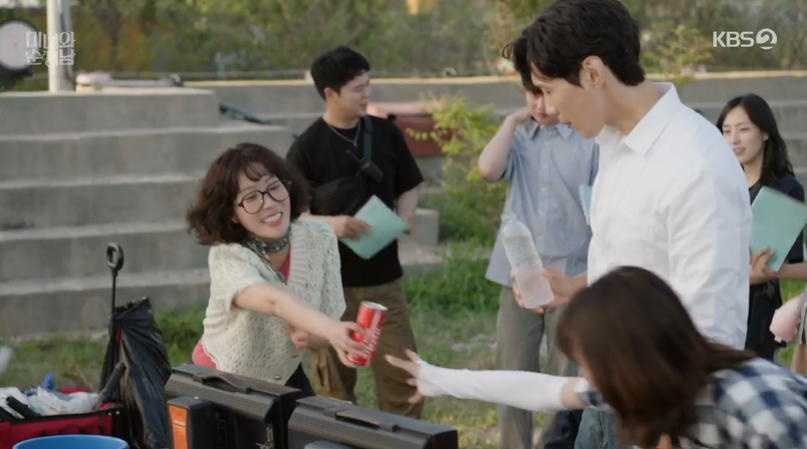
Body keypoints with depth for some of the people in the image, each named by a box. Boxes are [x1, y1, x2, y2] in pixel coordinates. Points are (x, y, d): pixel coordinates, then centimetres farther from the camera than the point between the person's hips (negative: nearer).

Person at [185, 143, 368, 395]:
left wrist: (312, 337, -32)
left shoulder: (320, 240, -15)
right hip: (221, 383, -4)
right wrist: (332, 331, -64)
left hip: (285, 377, 4)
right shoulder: (228, 258, -28)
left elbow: (330, 320, -9)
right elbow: (276, 301, -47)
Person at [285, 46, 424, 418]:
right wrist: (329, 223, -22)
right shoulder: (307, 148, -9)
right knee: (334, 379, 7)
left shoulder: (385, 133, 2)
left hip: (383, 276, 3)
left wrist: (403, 218, -6)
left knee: (401, 370, 3)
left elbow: (408, 187, 15)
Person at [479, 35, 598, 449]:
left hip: (573, 276, -3)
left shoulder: (590, 140, -3)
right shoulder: (518, 139, 8)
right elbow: (488, 169, -13)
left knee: (569, 383, 3)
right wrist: (513, 120, -3)